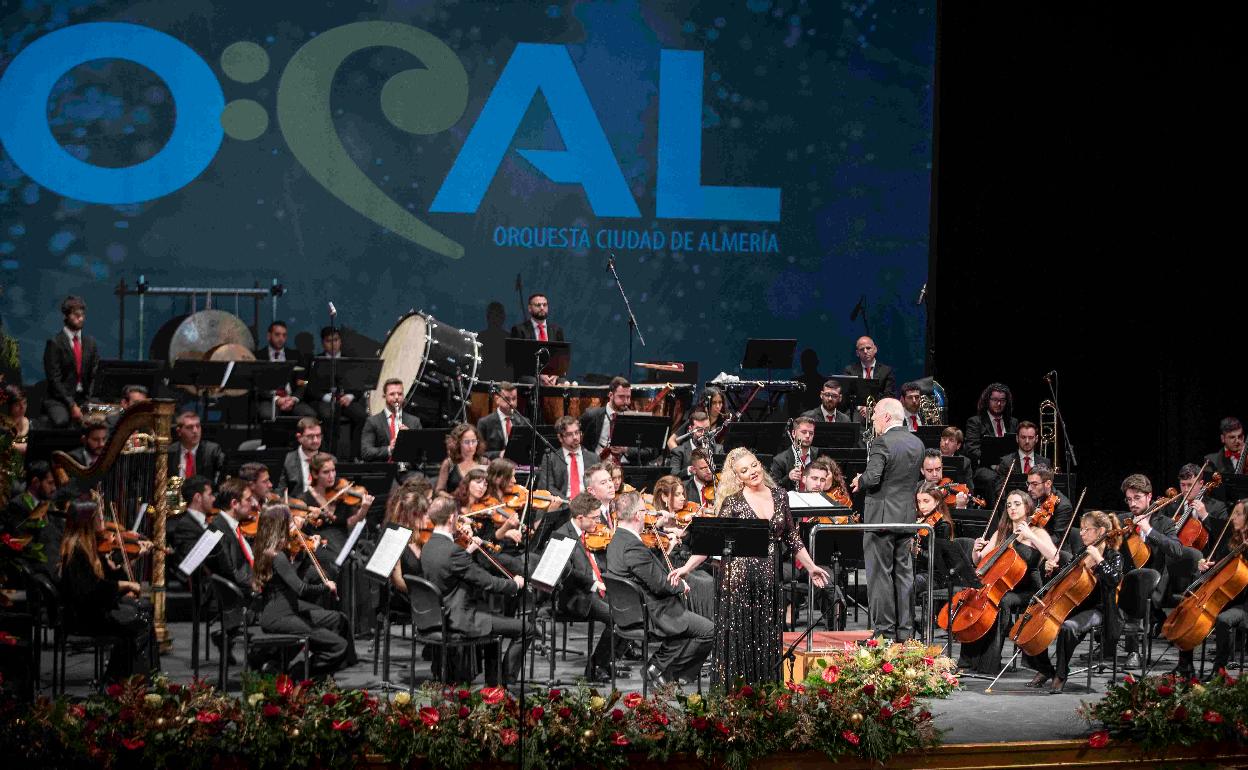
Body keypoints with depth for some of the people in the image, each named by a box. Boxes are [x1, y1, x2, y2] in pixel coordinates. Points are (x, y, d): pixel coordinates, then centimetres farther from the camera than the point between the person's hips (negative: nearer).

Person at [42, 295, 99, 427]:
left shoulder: (90, 342, 11)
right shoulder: (55, 343, -5)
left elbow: (95, 375, 10)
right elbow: (54, 379, -10)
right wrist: (72, 405, -17)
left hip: (85, 398, 5)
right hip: (59, 399, -5)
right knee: (61, 421, -35)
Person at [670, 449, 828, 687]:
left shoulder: (779, 496, 8)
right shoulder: (732, 502, -3)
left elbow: (792, 538, 18)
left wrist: (811, 567, 17)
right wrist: (687, 568, -12)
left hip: (768, 578, 3)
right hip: (739, 577, -3)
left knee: (766, 638, 5)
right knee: (738, 638, -2)